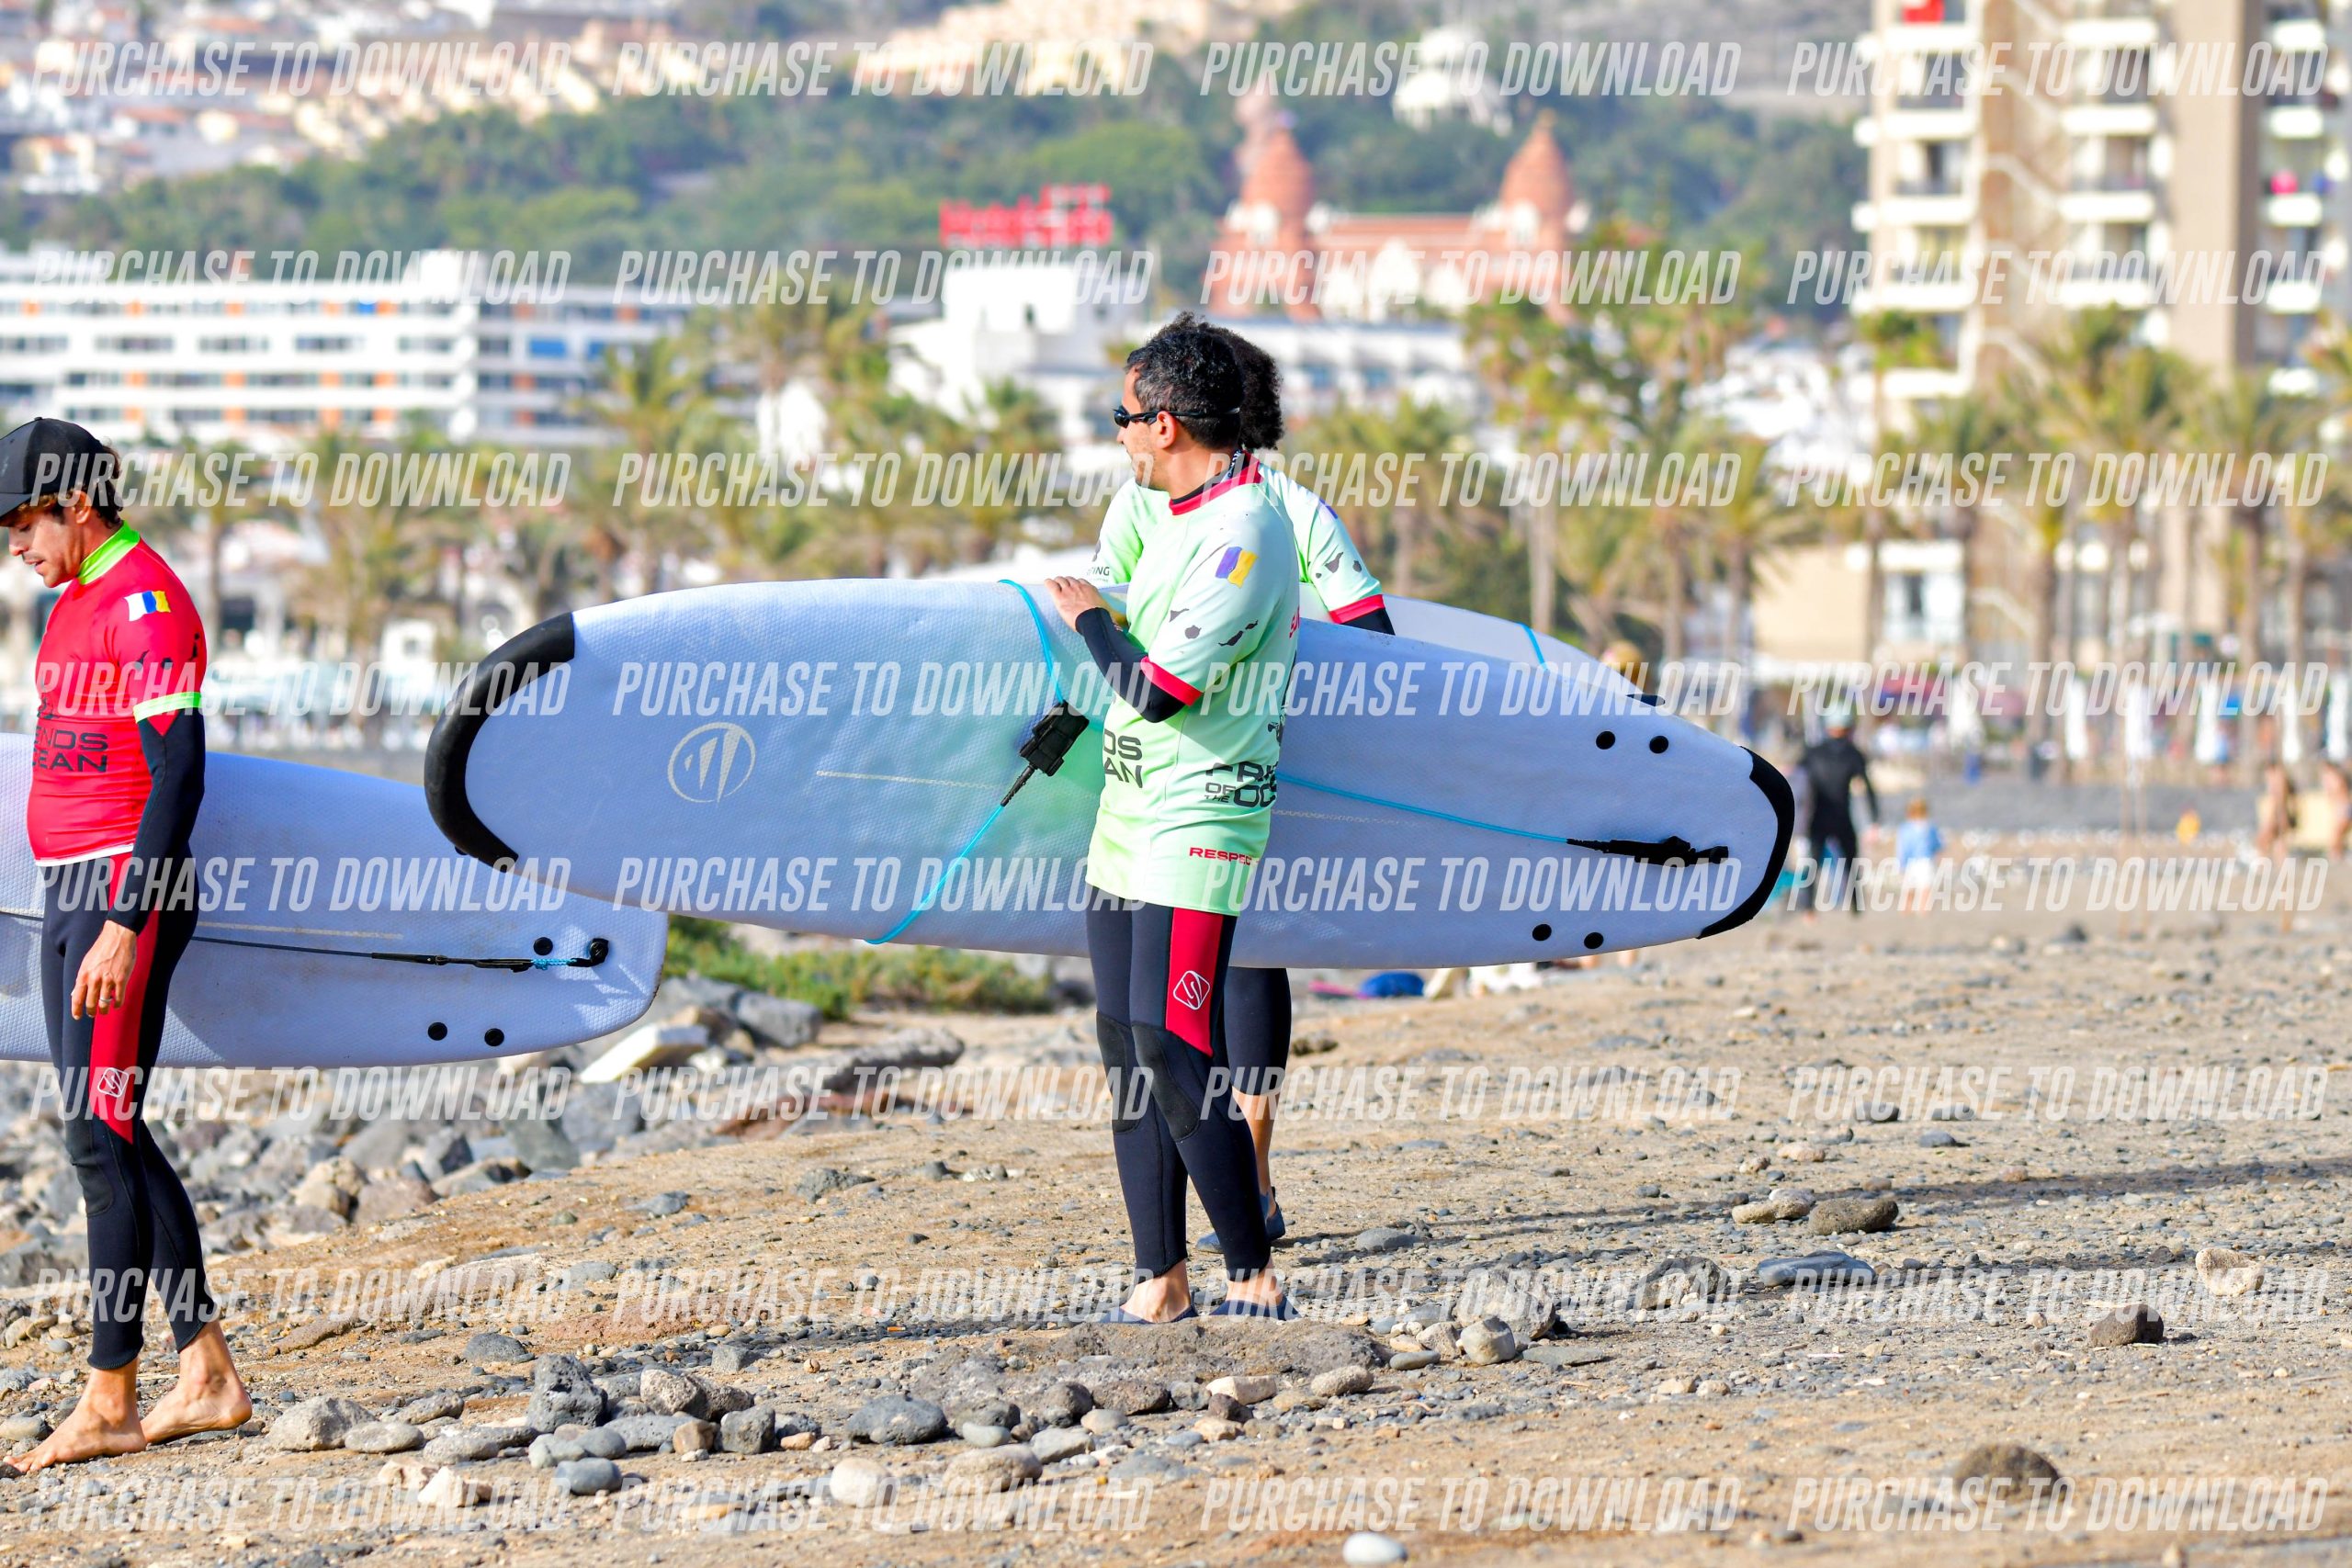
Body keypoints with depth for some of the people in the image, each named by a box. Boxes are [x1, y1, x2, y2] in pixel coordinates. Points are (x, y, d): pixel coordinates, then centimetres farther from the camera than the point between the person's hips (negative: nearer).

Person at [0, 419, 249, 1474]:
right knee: (106, 1137, 10)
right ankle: (207, 1377, 14)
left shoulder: (146, 603, -14)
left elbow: (177, 773, -21)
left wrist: (124, 926, -26)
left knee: (101, 1135, -10)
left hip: (125, 885, -10)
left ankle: (109, 1403, -9)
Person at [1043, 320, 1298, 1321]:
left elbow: (1157, 688, -23)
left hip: (1197, 820, -10)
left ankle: (1253, 1277, -10)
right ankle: (1160, 1280, 9)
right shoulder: (1185, 515, 13)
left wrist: (1090, 617, -8)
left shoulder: (1243, 538, -19)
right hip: (1130, 815, 10)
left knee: (1175, 1050, -14)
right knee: (1127, 1047, 7)